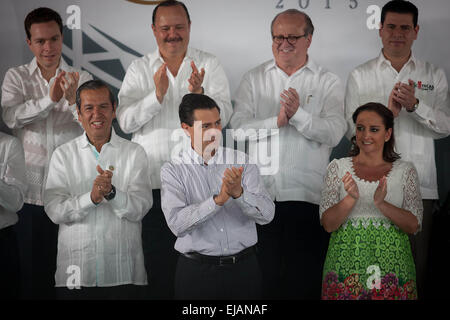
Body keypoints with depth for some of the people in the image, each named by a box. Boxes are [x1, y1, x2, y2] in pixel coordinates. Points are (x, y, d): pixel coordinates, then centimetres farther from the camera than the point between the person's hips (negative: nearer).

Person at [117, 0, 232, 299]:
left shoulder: (210, 65, 4)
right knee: (158, 259, 8)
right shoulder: (139, 69, 5)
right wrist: (157, 94, -20)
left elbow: (223, 116, -6)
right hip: (154, 182, 1)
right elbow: (126, 122, -6)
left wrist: (199, 93, -25)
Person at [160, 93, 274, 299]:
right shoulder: (172, 170, -4)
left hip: (243, 267, 2)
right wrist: (218, 200, -28)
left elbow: (267, 214, -7)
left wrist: (239, 193, -25)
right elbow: (176, 223, -18)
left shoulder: (242, 161, 2)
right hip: (196, 272, -2)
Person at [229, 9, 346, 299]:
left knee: (305, 280, 3)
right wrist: (277, 121, -14)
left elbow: (335, 133, -8)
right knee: (264, 273, 7)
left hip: (308, 197, -1)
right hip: (260, 196, 1)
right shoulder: (254, 79, 11)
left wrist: (298, 114, -20)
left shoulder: (327, 82, 6)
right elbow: (238, 127, -2)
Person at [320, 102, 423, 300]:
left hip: (391, 266, 1)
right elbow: (328, 224, -3)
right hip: (346, 264, 0)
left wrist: (381, 204, -20)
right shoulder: (338, 167, 3)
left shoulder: (405, 170, 5)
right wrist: (351, 198, -21)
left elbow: (414, 226, -3)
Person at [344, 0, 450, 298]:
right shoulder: (360, 76, 8)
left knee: (418, 260, 4)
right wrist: (388, 112, -15)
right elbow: (353, 129, -1)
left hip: (419, 184, 1)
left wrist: (415, 105, -15)